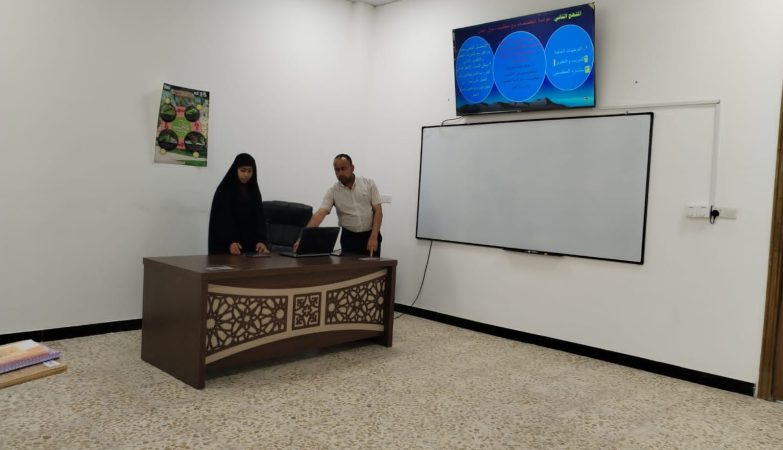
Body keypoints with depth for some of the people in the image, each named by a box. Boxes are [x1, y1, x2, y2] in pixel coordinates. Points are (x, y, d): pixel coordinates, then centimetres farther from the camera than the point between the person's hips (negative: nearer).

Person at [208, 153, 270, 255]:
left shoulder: (254, 191, 9)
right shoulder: (223, 190, -5)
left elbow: (259, 216, 2)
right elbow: (222, 219, -13)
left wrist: (261, 240, -14)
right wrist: (230, 242, -28)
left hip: (249, 244, 4)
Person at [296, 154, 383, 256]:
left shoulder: (369, 184, -3)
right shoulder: (333, 191, -3)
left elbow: (378, 211, -5)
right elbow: (320, 214, -15)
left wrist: (374, 237, -16)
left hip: (370, 235, -1)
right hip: (349, 237, 1)